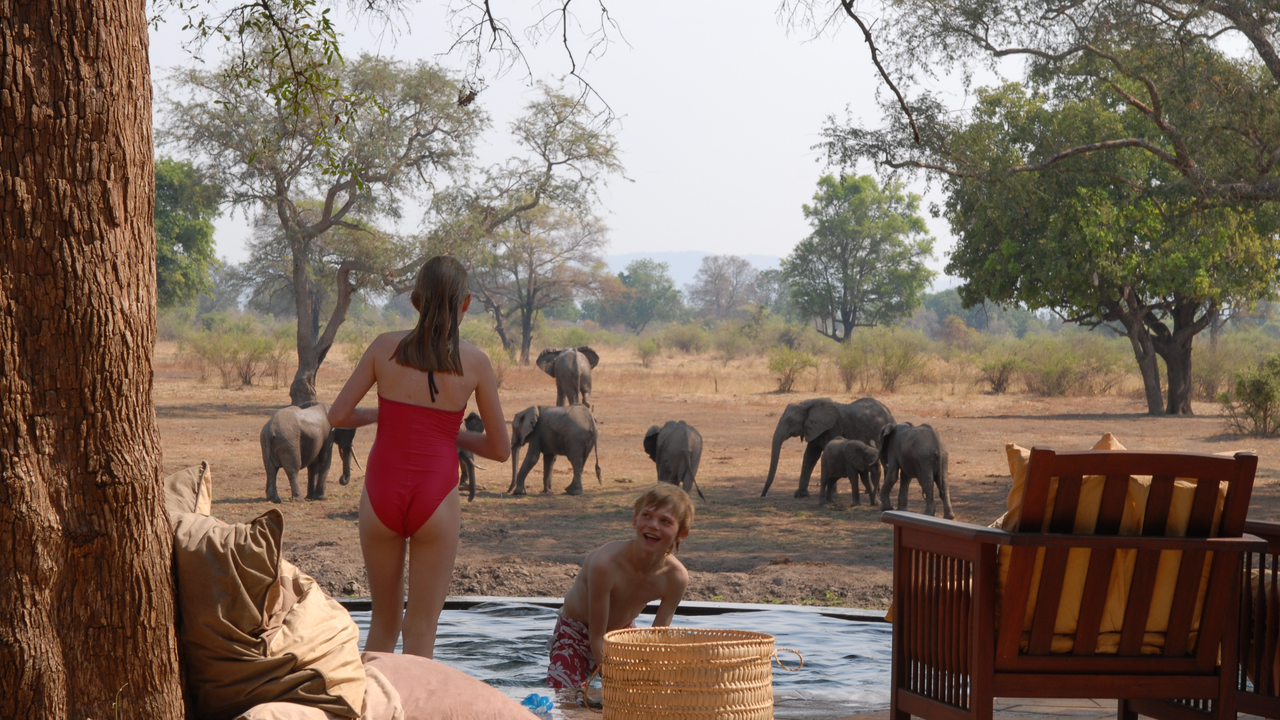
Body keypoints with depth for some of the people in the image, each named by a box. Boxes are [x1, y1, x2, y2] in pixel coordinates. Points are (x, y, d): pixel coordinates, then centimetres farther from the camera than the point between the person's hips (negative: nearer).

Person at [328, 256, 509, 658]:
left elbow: (338, 416, 2)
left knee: (383, 623, 19)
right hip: (435, 497, -2)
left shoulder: (385, 347, 1)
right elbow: (500, 449, 4)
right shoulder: (474, 361, -1)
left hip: (382, 493, 2)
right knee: (421, 631, 6)